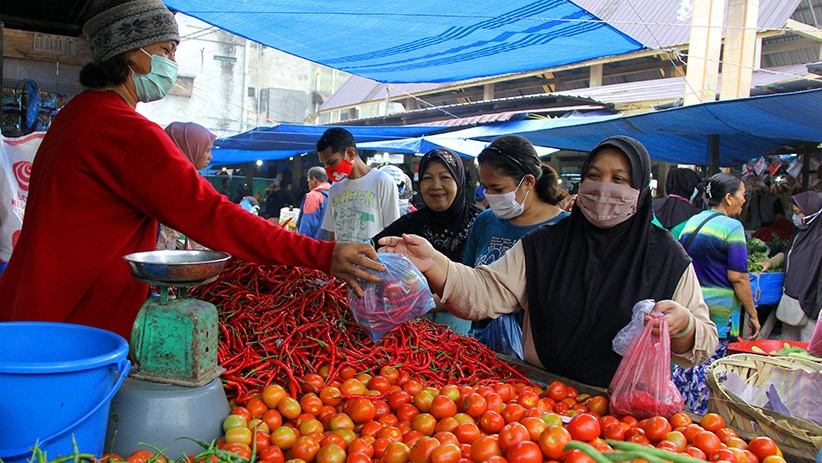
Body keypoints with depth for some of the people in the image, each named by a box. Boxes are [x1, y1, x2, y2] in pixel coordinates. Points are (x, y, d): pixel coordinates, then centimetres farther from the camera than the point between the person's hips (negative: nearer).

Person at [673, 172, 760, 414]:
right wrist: (753, 314, -6)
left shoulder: (691, 222, 10)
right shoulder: (732, 226, -11)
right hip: (717, 309, -7)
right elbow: (737, 277, -14)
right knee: (707, 369, 3)